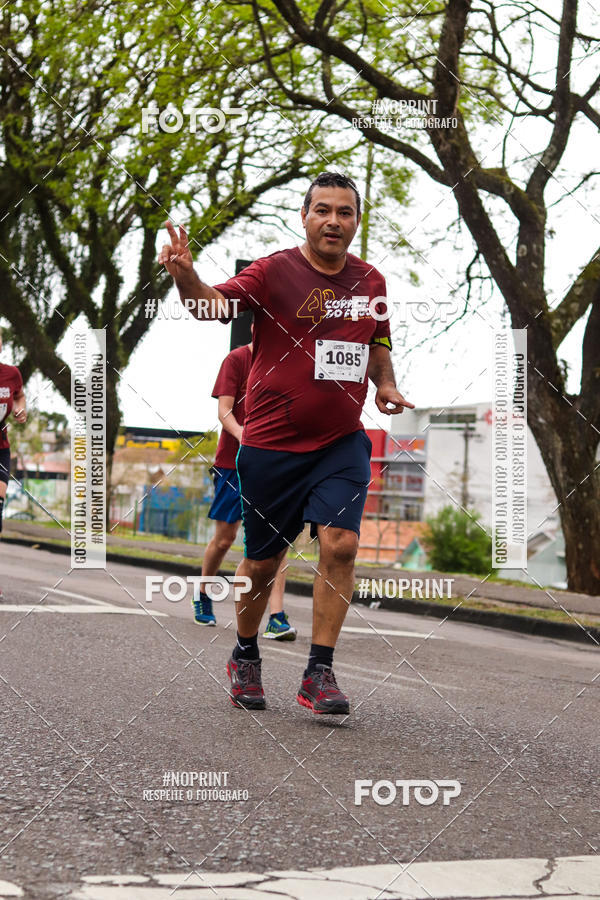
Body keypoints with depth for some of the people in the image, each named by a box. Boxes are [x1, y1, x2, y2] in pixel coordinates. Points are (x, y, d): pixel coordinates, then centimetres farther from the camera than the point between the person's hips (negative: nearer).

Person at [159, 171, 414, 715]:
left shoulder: (370, 281, 7)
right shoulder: (275, 271, -7)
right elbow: (216, 304, -22)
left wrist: (385, 384, 5)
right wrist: (186, 276, -42)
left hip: (341, 441, 3)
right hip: (272, 441, -3)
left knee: (341, 542, -16)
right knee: (263, 561, 6)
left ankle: (319, 673, -7)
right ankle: (245, 657, 32)